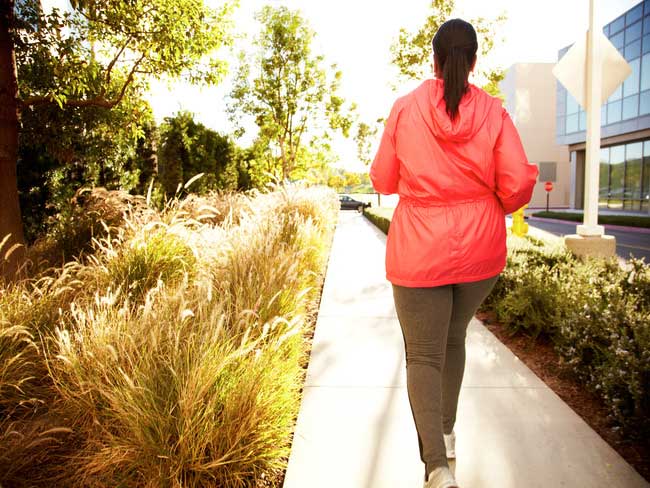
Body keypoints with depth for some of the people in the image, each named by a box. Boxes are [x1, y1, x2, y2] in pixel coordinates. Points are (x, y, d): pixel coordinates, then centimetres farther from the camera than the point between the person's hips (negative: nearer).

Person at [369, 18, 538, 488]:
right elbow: (518, 185, -9)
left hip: (420, 253, -2)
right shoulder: (494, 112, -4)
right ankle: (447, 432, 38)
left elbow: (383, 180, 2)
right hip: (480, 252, 3)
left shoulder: (405, 108, -5)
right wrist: (492, 208, 12)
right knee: (454, 338, 24)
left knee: (423, 356, 6)